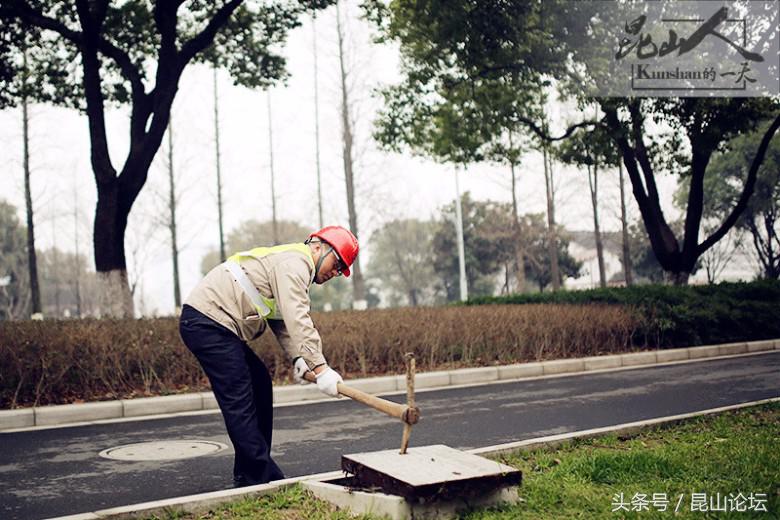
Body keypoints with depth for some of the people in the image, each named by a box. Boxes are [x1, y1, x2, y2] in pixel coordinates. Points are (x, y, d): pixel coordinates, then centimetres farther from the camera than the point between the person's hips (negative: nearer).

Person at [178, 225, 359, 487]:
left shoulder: (292, 265, 22)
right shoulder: (295, 261, -11)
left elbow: (281, 321, 16)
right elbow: (297, 320, -23)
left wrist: (297, 357, 0)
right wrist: (320, 368, -27)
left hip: (211, 323, 11)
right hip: (207, 321, -11)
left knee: (260, 384, 13)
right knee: (238, 403, -12)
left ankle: (247, 475, 17)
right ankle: (262, 479, -10)